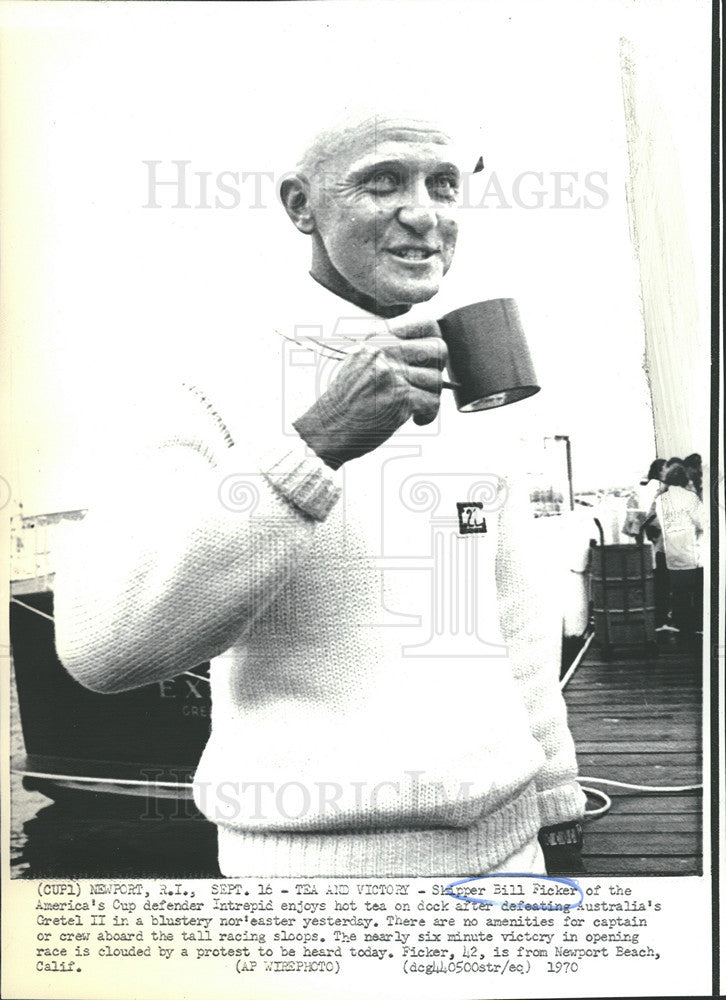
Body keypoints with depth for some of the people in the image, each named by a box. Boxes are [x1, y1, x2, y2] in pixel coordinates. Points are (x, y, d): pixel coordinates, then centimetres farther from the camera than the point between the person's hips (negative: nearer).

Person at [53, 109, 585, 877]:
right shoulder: (221, 397, -12)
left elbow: (520, 630, 11)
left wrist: (556, 810, 14)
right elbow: (99, 643, -26)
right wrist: (313, 442, -32)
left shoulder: (473, 404, 6)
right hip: (320, 853, -5)